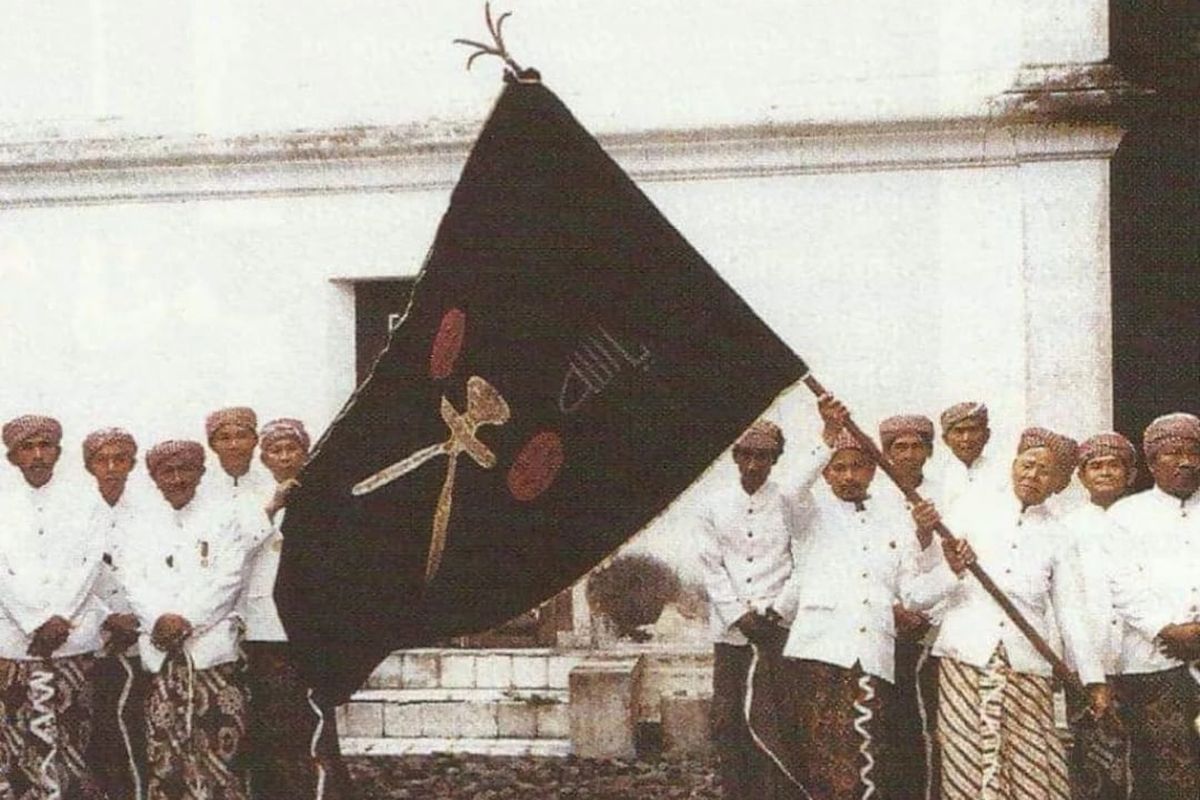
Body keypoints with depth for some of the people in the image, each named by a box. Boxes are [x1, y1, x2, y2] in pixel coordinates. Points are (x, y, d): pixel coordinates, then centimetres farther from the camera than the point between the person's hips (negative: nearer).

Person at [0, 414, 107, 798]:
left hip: (75, 634, 0)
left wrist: (60, 619, -8)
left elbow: (91, 562, 2)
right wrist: (39, 624, -9)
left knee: (74, 733, -2)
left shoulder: (80, 501, 8)